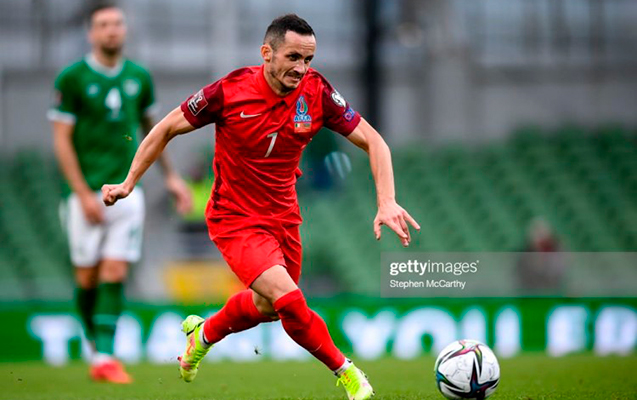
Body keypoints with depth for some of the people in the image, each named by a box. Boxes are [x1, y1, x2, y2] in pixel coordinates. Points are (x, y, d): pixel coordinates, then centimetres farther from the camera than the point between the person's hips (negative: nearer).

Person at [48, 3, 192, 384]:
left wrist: (172, 177, 20)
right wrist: (84, 194, -13)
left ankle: (105, 358, -7)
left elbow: (150, 127, 22)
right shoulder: (72, 78, -5)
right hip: (87, 193, -3)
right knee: (88, 277, 2)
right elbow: (62, 141, -6)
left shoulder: (139, 77, 7)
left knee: (115, 274, -6)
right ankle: (97, 346, 23)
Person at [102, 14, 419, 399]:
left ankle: (203, 335, 50)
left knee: (267, 306, 20)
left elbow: (372, 141, -8)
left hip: (284, 215, 5)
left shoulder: (317, 93, -13)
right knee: (288, 299, -24)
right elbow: (167, 129, -6)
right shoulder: (230, 91, -21)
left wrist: (387, 202, -22)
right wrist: (129, 183, -3)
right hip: (236, 219, -5)